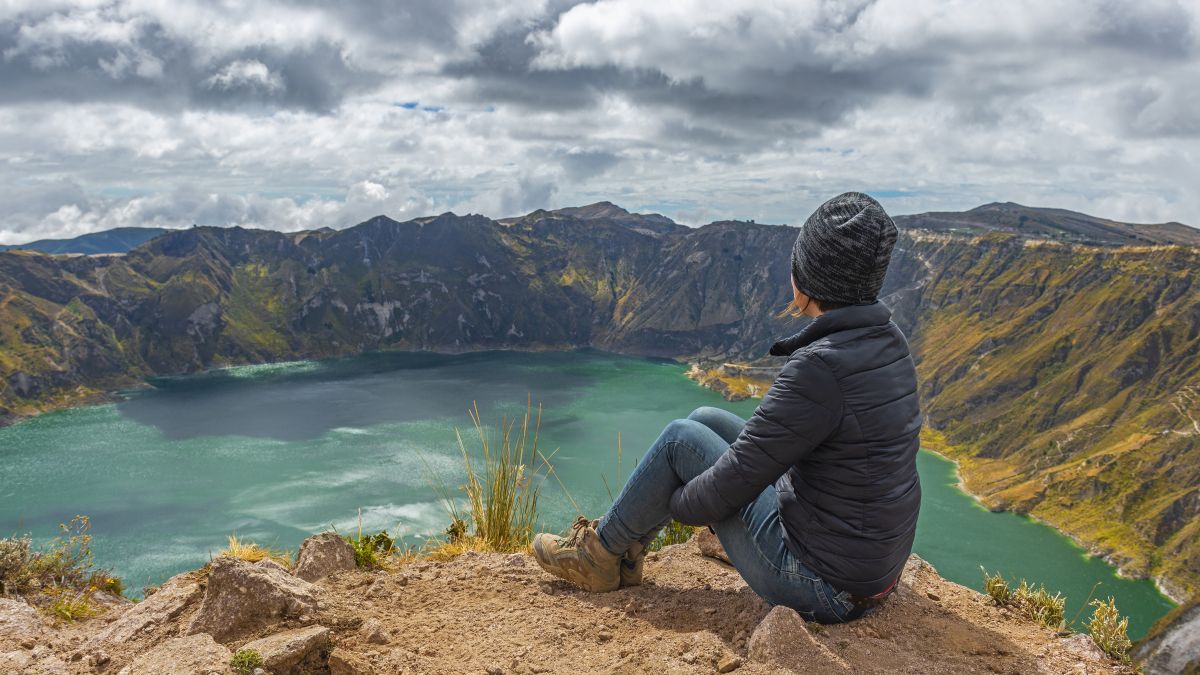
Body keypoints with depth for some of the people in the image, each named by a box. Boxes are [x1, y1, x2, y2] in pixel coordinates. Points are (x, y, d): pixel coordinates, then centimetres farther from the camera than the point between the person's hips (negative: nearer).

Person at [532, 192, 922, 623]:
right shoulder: (889, 344, 0)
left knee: (681, 438, 0)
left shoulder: (820, 367, -29)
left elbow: (733, 483, -21)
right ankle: (626, 551, 26)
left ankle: (600, 553, 22)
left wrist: (676, 505, -3)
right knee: (705, 421, 12)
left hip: (824, 588, -8)